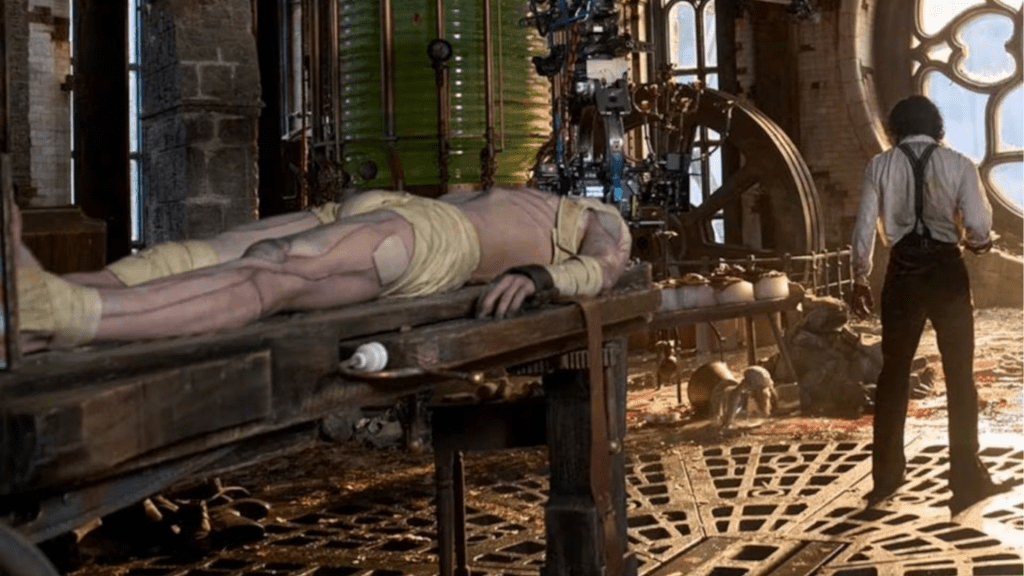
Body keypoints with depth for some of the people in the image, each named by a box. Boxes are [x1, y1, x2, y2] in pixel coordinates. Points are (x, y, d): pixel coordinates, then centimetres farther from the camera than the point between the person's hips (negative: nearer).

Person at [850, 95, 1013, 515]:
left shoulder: (880, 165, 1)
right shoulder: (958, 164, -1)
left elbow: (864, 227, -1)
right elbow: (979, 230, -7)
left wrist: (860, 279, 10)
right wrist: (977, 242, 17)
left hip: (903, 272, 1)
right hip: (946, 270, -1)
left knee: (894, 373, 13)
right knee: (959, 374, 7)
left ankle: (885, 477, 19)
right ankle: (966, 480, 6)